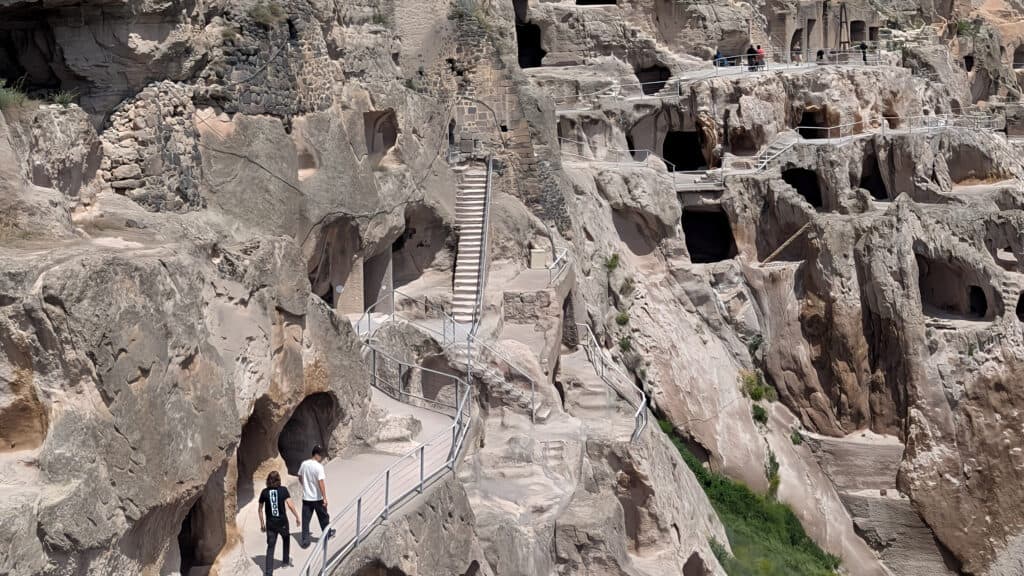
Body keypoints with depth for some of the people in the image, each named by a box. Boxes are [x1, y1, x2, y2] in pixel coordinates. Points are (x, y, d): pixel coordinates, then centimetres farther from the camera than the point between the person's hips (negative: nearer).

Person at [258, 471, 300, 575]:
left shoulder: (264, 492, -1)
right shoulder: (283, 490, -7)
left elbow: (260, 509, 4)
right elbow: (290, 505, -15)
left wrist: (262, 524, 14)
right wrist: (297, 517, -6)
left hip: (270, 523, 1)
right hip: (282, 521, -1)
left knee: (270, 547, 5)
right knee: (286, 539, 28)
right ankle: (286, 560, 43)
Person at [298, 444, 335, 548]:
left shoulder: (304, 464, -2)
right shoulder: (319, 467, -20)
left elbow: (300, 478, 12)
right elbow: (321, 483, -23)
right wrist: (325, 498, -19)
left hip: (306, 497, 4)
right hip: (318, 498, -4)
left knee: (305, 520, 8)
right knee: (323, 517, 17)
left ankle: (305, 540, 6)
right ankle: (327, 534, 35)